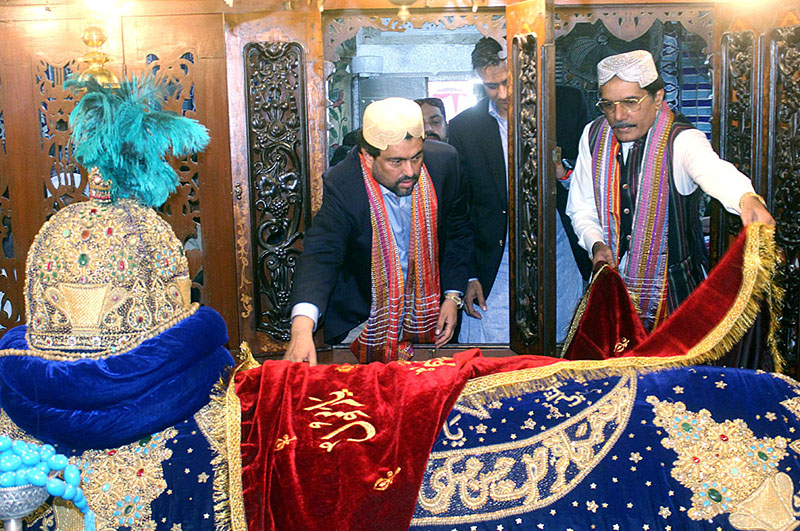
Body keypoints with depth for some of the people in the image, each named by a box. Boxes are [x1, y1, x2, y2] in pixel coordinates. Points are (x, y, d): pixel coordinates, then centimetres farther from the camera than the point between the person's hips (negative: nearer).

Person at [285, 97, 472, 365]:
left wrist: (453, 296, -1)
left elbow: (459, 231, 4)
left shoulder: (444, 161, -13)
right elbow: (320, 255, -33)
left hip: (427, 311, 3)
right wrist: (302, 328, -50)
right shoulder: (340, 185, -24)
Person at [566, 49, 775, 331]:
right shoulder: (594, 136, -1)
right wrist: (596, 243, -11)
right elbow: (581, 207, 8)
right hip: (612, 283, 4)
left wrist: (747, 198, -61)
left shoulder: (682, 140, -16)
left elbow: (714, 171, -39)